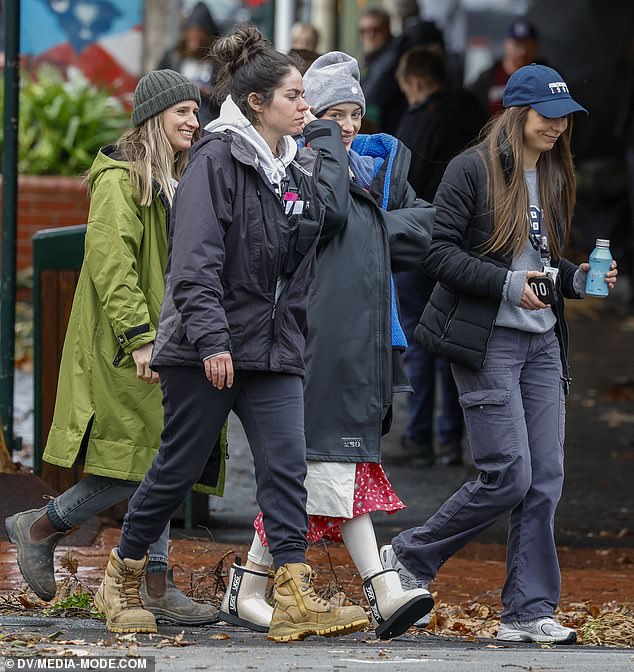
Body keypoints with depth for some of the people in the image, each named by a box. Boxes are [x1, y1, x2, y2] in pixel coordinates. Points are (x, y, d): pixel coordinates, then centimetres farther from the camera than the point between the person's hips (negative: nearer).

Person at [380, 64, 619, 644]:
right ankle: (408, 558, 8)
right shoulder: (473, 170, -7)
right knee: (508, 477, -11)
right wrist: (507, 284, -21)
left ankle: (529, 613, 5)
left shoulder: (554, 178, 15)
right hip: (487, 341, -7)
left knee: (546, 481, 1)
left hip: (542, 343, 7)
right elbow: (440, 252, -11)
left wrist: (579, 279, 1)